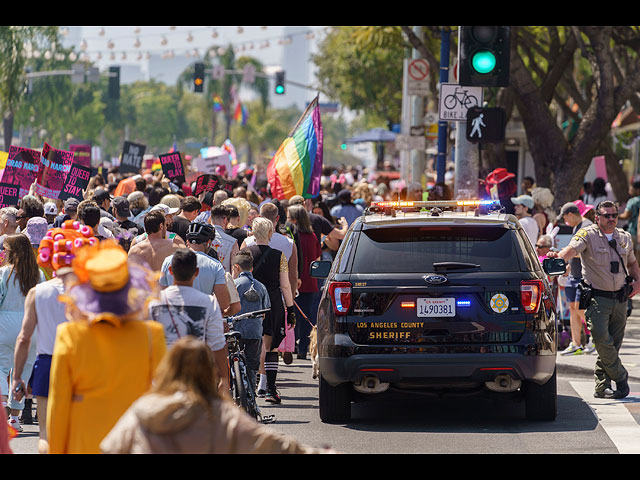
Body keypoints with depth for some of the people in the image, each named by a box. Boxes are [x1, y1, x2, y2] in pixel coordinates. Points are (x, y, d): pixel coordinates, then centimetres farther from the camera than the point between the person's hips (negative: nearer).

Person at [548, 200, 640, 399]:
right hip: (598, 298, -5)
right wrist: (559, 256, -46)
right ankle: (620, 376, -1)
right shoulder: (588, 235, -5)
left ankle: (602, 387, 12)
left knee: (613, 343, 4)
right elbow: (572, 249, -24)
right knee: (602, 339, -19)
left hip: (620, 299, 5)